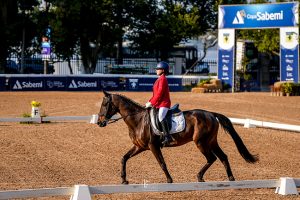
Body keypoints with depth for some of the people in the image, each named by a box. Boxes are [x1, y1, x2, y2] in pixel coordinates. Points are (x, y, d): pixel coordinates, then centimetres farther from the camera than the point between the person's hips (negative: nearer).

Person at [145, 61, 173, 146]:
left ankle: (167, 137, -41)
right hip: (158, 104, 12)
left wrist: (152, 103, -19)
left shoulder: (163, 79, -11)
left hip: (164, 103, -12)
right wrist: (150, 102, 12)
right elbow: (156, 93, 23)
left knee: (161, 116, -33)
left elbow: (159, 93, -19)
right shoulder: (159, 79, 19)